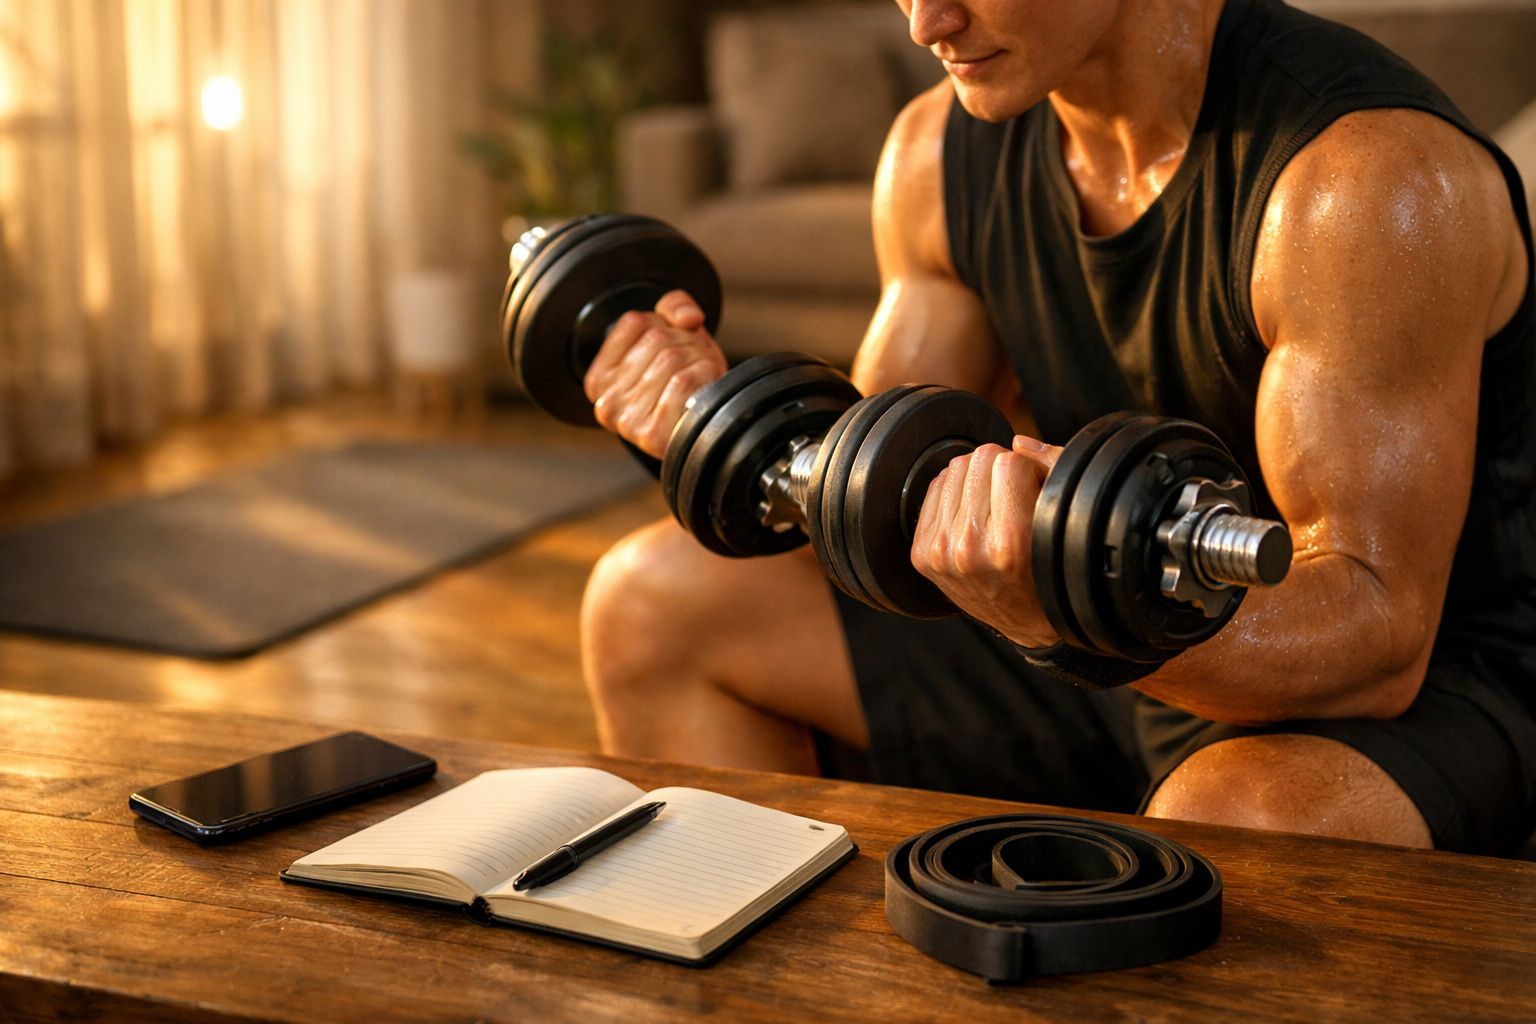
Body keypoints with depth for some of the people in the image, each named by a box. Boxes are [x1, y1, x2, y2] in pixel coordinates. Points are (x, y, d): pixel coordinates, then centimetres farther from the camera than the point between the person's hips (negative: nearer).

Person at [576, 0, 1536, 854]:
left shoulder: (1368, 178, -26)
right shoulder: (944, 148, -5)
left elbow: (1379, 639, -30)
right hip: (1117, 655, 7)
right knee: (658, 599, 4)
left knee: (1228, 826, -43)